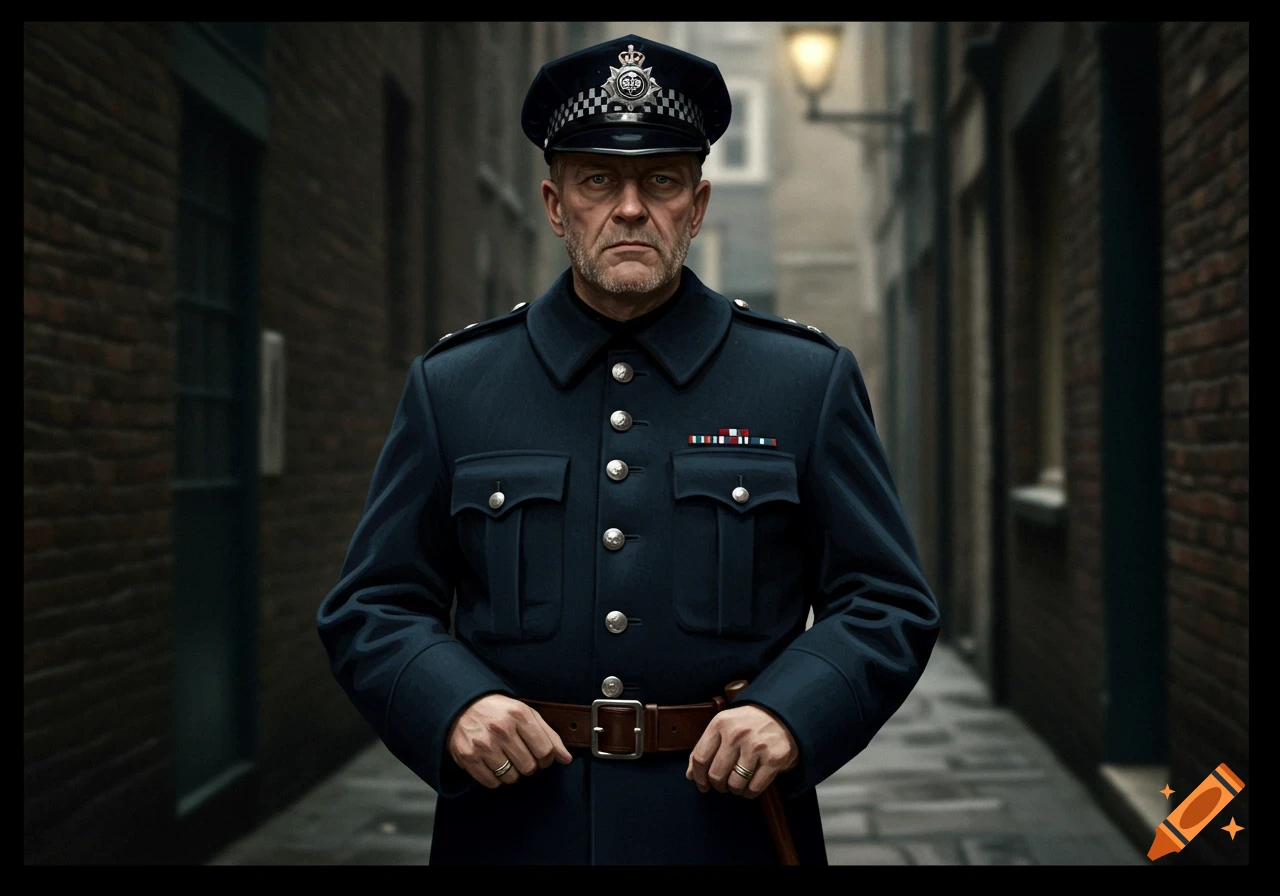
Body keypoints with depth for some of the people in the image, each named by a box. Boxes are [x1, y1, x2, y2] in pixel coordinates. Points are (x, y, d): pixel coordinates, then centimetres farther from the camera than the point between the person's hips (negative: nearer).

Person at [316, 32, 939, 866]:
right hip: (513, 823, 1)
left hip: (728, 818, 0)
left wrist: (791, 713, -16)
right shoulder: (451, 387, 4)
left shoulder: (811, 382, 1)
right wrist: (452, 706, -14)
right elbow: (370, 607, 4)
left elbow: (891, 604, 1)